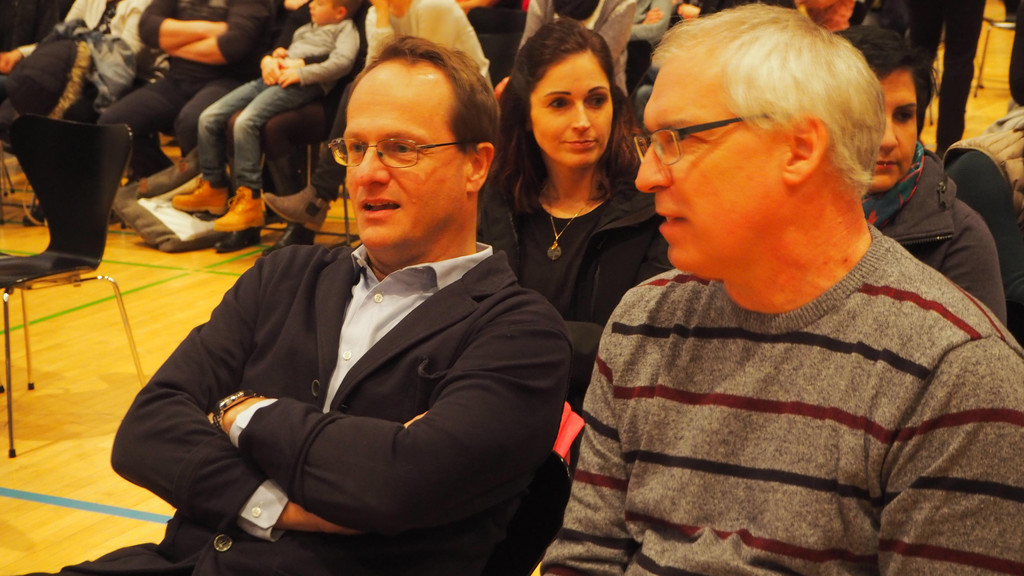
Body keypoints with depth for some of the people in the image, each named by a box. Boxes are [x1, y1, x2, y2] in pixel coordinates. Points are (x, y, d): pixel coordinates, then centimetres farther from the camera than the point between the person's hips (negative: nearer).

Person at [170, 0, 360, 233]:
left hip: (302, 85, -9)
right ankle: (213, 189, 7)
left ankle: (249, 201, -28)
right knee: (209, 117, -3)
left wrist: (300, 72, -16)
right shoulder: (306, 28, 34)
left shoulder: (345, 28, 8)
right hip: (271, 80, 9)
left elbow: (342, 61, -12)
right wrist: (268, 60, 11)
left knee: (246, 121, -31)